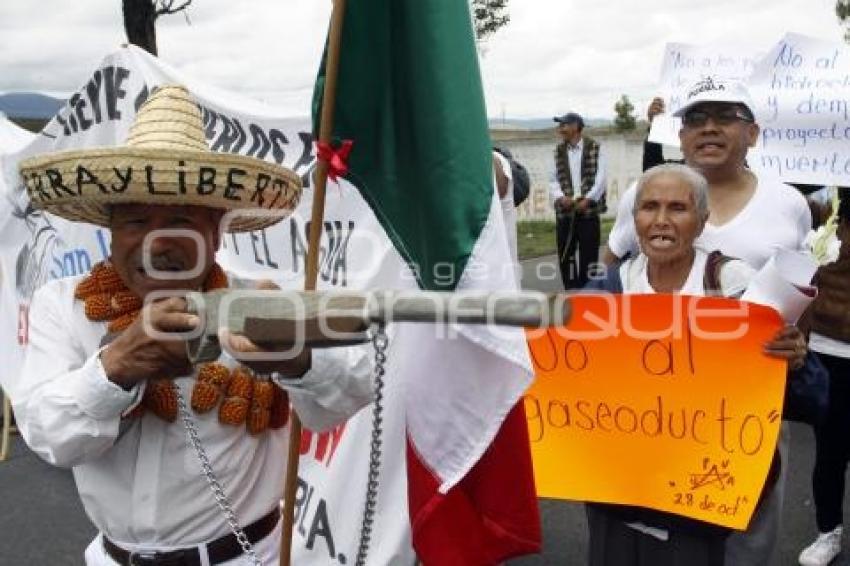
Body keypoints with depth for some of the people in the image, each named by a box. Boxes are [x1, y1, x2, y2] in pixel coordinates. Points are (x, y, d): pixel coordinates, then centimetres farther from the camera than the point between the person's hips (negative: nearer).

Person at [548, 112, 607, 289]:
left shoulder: (595, 148, 1)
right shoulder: (558, 151, 12)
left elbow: (600, 178, -5)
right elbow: (553, 179, 6)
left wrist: (588, 200, -15)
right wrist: (560, 197, -12)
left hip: (588, 210, -4)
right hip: (564, 211, 4)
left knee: (588, 255, 1)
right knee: (565, 254, 7)